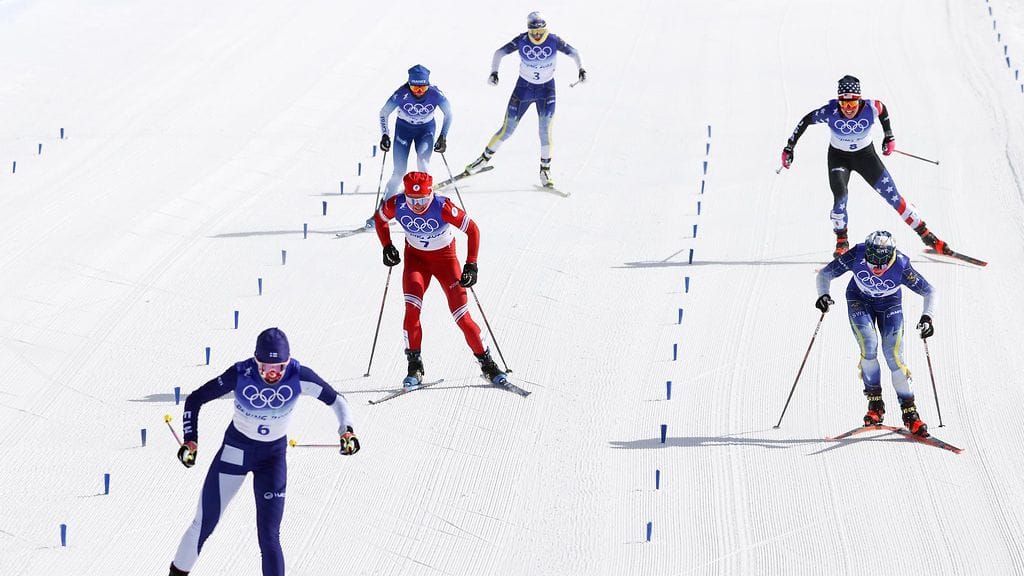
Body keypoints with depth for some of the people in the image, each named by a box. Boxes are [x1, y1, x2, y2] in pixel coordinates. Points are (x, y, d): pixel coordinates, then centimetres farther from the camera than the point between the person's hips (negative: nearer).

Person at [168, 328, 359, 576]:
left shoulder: (298, 376, -22)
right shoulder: (241, 375, -24)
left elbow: (336, 400, -8)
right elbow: (195, 400, -13)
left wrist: (347, 431, -24)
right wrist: (190, 440, -22)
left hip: (274, 456, 0)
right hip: (235, 450, 0)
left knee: (269, 538, -8)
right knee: (204, 524, 8)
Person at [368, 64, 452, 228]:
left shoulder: (435, 94, -27)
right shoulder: (402, 94, -29)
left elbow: (448, 114, -8)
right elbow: (384, 113, -13)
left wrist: (443, 137, -13)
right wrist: (385, 135, -21)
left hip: (426, 129, 0)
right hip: (404, 128, 0)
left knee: (422, 161, -27)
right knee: (399, 173, -7)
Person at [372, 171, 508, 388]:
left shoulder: (443, 207, -30)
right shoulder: (396, 205, -21)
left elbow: (472, 229, -21)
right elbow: (379, 218, 2)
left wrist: (471, 265, -25)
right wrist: (387, 246, -8)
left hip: (445, 257, -2)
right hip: (415, 256, 2)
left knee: (461, 315, -7)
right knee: (411, 308, -20)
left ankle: (486, 363, 9)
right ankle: (414, 366, -9)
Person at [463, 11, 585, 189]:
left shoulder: (553, 41, -15)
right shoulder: (522, 41, -16)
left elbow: (573, 52, -4)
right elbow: (499, 53, -9)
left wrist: (581, 70, -20)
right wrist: (494, 72, -24)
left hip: (546, 89, 0)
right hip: (524, 87, 0)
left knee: (545, 130, -11)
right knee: (507, 129, 2)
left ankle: (545, 170, 1)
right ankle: (485, 158, 20)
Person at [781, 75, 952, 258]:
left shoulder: (871, 108, -27)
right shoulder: (830, 112, -29)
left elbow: (883, 110, -2)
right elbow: (805, 121, -12)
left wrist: (889, 135, 7)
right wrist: (789, 147, -8)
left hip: (866, 155, 1)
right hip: (838, 157, -1)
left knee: (892, 195, -2)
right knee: (840, 195, -24)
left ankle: (926, 235, 10)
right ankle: (842, 242, -2)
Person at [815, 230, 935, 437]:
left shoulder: (901, 266, -33)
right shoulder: (856, 255, -32)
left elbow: (929, 291, -21)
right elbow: (825, 274, -20)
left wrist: (927, 317, -37)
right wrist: (823, 295, -40)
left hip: (890, 304, -1)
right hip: (859, 301, 1)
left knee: (894, 355, -12)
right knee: (868, 347, -21)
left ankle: (910, 412, -4)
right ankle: (875, 403, -7)